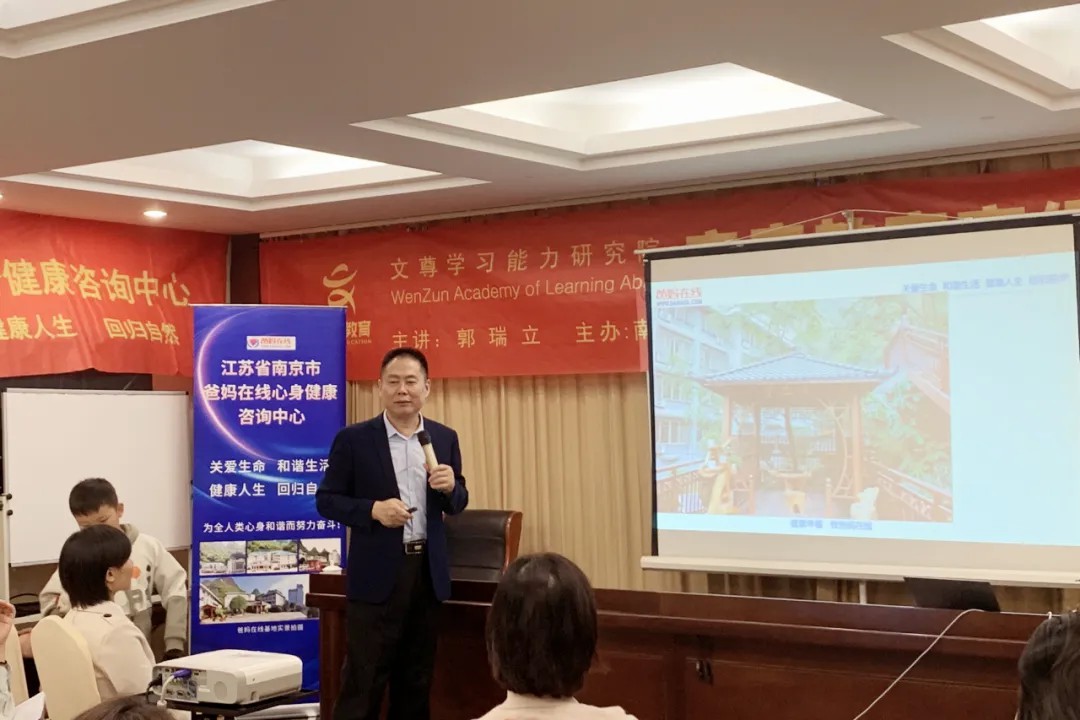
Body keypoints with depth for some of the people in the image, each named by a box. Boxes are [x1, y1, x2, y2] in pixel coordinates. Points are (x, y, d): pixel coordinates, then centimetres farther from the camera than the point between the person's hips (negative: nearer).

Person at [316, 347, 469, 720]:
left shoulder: (445, 438, 7)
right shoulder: (354, 439, -4)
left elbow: (458, 504, 14)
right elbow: (326, 500, -3)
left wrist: (450, 486, -9)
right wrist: (373, 509, -18)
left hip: (428, 570, 4)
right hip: (377, 573, -4)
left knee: (417, 679, 13)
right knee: (363, 680, -1)